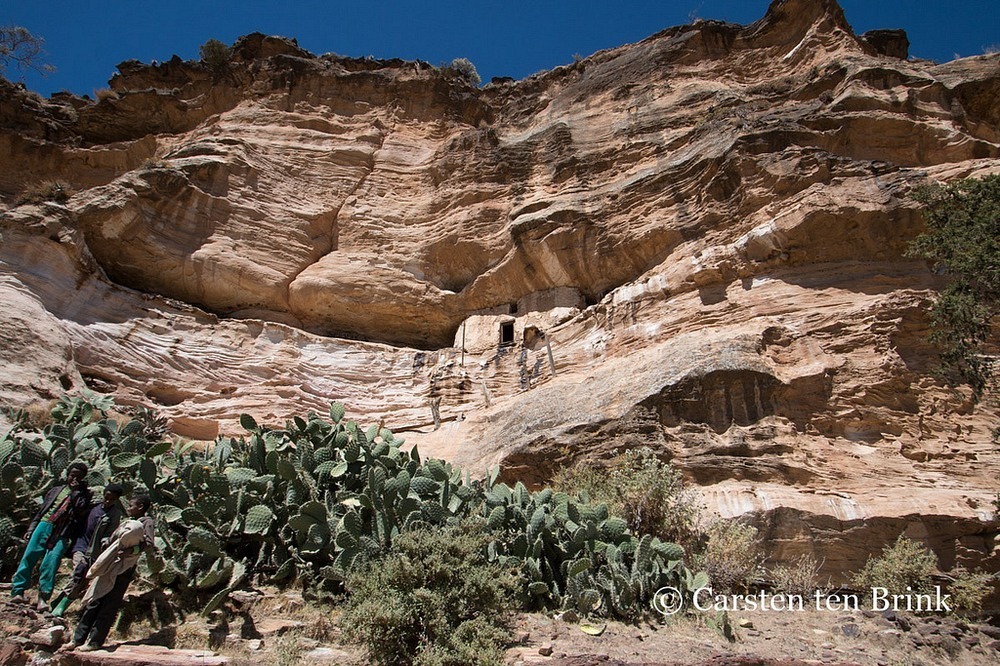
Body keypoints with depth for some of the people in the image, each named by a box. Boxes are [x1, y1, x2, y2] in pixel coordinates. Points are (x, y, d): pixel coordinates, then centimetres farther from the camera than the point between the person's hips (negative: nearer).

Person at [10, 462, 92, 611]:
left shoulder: (83, 494, 14)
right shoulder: (56, 490, 21)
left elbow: (81, 510, -4)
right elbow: (41, 510, 21)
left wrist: (75, 491, -5)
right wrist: (31, 529, 13)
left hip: (62, 533, -3)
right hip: (45, 525, 3)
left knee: (52, 561, -13)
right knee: (30, 555, -5)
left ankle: (43, 597, -13)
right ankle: (17, 591, 3)